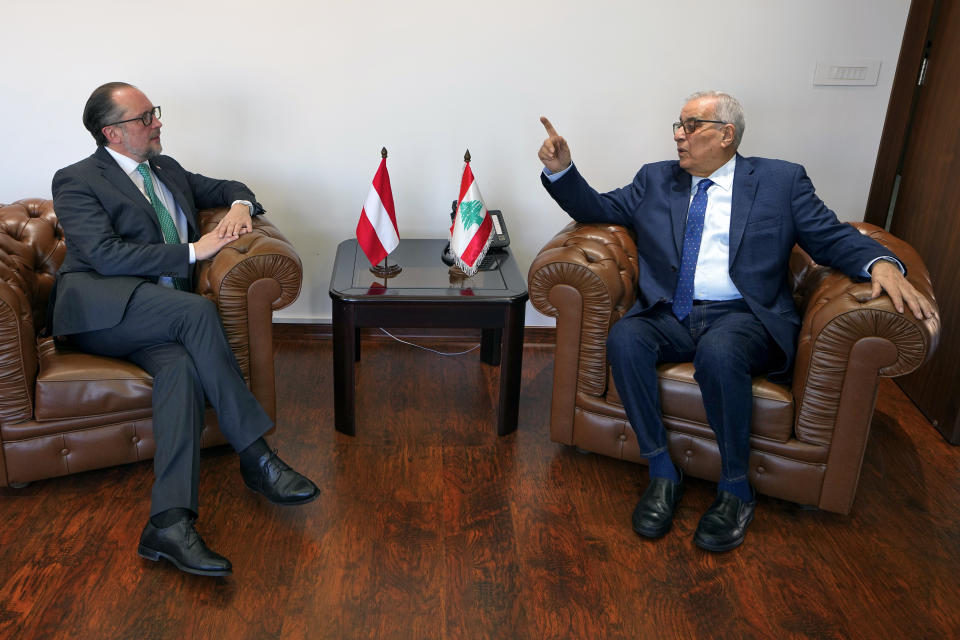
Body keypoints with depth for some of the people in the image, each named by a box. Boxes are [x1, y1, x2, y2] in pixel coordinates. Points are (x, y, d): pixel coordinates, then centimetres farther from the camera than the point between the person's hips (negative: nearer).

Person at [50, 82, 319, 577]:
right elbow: (106, 255, -13)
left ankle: (170, 522, -42)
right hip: (98, 309, -5)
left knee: (182, 364, -31)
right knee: (198, 310, -33)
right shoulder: (77, 181, 2)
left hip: (160, 318, 5)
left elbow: (228, 188, 34)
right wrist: (194, 250, -14)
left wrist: (239, 206, 8)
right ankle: (255, 457, -27)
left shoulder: (166, 169, 24)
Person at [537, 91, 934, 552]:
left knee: (718, 350, -37)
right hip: (670, 316, 3)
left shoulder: (781, 180, 9)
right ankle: (662, 472, -15)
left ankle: (735, 488, -16)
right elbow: (597, 209, 16)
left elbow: (832, 237, 5)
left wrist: (881, 263, -16)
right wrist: (561, 169, -1)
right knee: (624, 337, -29)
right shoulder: (655, 180, 17)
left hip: (743, 316, -3)